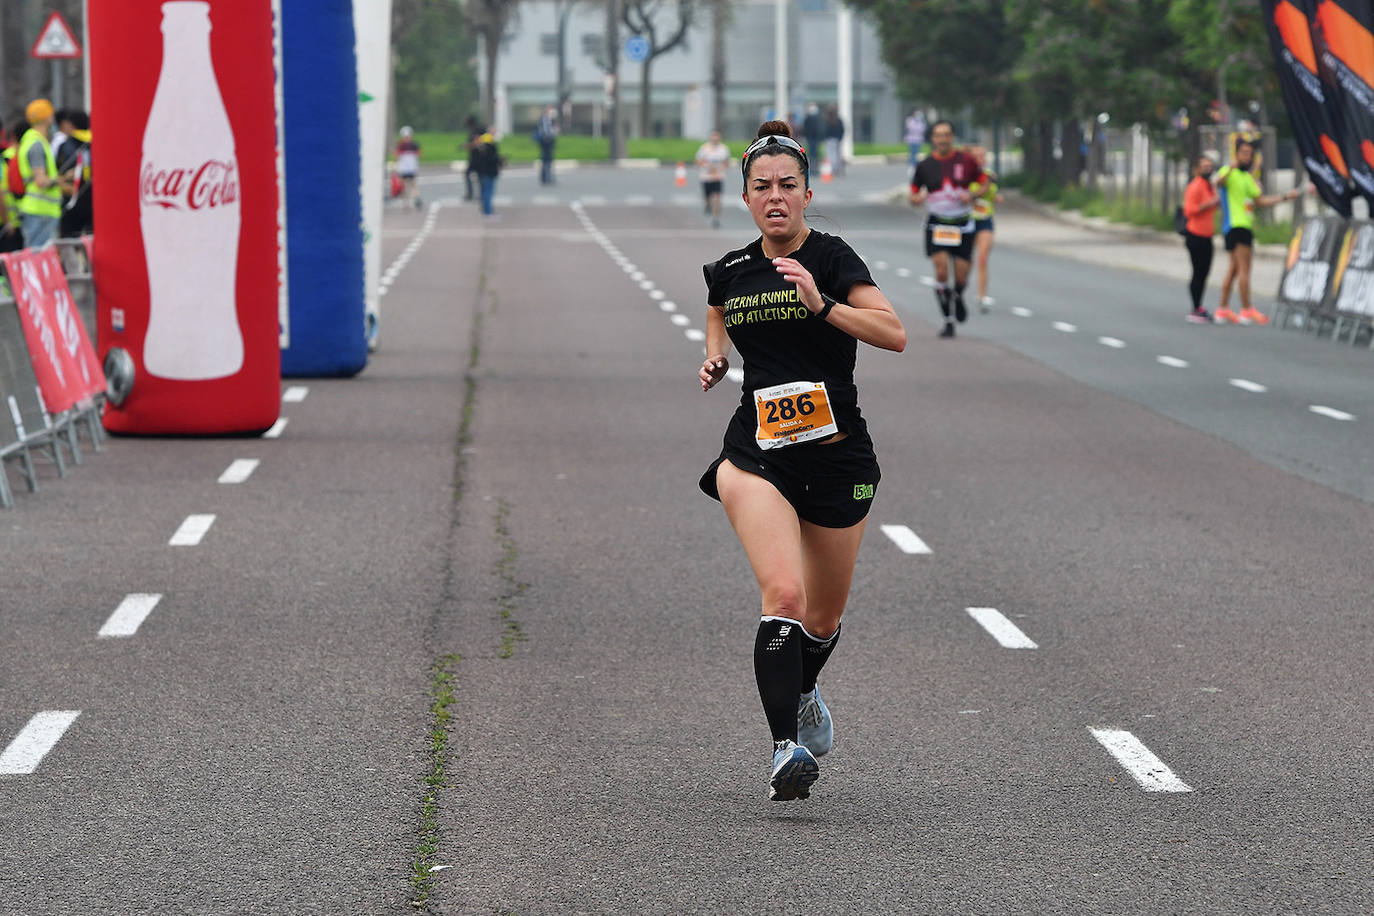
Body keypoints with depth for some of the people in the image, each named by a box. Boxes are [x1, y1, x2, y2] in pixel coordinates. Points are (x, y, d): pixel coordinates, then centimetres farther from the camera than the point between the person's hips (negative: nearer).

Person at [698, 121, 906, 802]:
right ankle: (785, 747, -28)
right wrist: (715, 357, 14)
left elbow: (894, 333, -21)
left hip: (837, 453, -1)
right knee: (784, 594, -24)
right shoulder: (729, 272, 6)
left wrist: (821, 305, -31)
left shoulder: (831, 257, -7)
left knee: (823, 620, 15)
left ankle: (801, 695, 49)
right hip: (757, 451, 1)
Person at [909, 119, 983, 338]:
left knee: (961, 275, 0)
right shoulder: (924, 165, -2)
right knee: (941, 270, -15)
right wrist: (918, 198, -17)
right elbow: (913, 195, 7)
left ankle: (957, 297, 38)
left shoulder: (966, 161, -3)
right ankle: (949, 321, -3)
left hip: (963, 225, 0)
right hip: (937, 224, 0)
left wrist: (971, 195, -12)